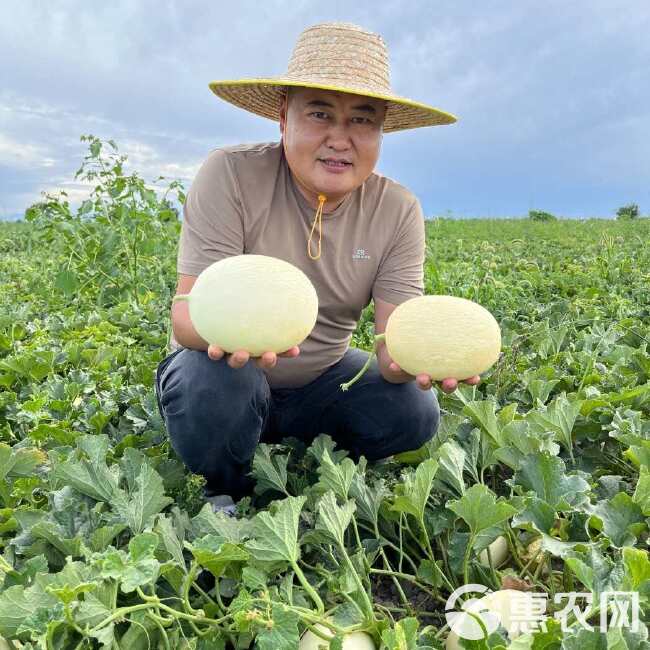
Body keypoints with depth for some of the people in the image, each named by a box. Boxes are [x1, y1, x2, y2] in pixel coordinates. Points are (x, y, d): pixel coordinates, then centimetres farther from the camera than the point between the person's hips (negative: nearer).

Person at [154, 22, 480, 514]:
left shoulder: (399, 212, -10)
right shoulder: (230, 175, -20)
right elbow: (187, 313, -26)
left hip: (320, 382, 3)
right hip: (226, 369, -2)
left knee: (414, 412, -19)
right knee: (217, 383, -34)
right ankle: (226, 497, 0)